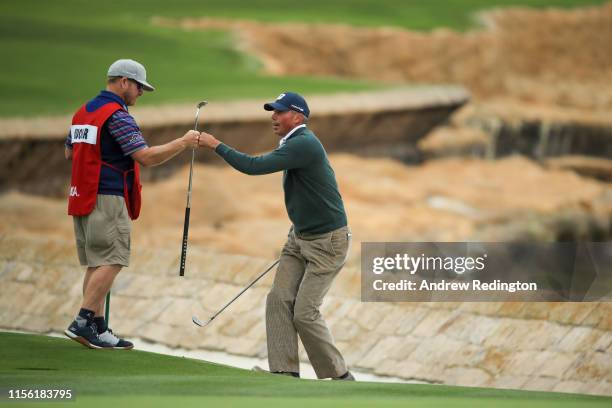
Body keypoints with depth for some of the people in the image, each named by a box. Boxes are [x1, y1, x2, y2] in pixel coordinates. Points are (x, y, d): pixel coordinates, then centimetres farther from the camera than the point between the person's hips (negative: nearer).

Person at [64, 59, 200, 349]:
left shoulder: (83, 112, 16)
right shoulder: (117, 116, -12)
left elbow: (69, 152, 27)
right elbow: (146, 157, -18)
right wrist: (183, 143, -10)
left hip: (82, 197, 9)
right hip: (108, 198, -9)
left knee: (97, 264, 10)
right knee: (110, 262, -10)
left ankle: (96, 327, 8)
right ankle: (83, 322, -18)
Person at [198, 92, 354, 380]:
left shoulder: (304, 144, -22)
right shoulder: (294, 144, 10)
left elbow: (255, 166, -29)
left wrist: (216, 145, -22)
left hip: (328, 242, -10)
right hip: (300, 237, 10)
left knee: (305, 312, -10)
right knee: (279, 300, -4)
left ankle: (340, 376, 3)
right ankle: (285, 374, -6)